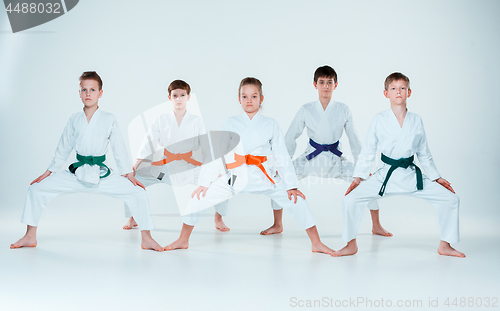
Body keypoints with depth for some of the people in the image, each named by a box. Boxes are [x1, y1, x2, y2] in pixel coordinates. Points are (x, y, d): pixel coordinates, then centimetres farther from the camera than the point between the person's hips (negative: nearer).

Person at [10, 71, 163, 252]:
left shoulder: (109, 120, 0)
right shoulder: (74, 120, 5)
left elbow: (119, 148, 3)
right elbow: (63, 149, 13)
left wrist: (128, 174, -2)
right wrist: (49, 172, 13)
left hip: (101, 175, -2)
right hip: (76, 174, 2)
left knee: (138, 193, -18)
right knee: (36, 188, -8)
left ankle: (146, 239, -4)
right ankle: (30, 237, 7)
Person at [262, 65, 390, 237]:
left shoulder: (343, 110, -4)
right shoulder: (306, 110, -5)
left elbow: (354, 139, 4)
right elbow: (290, 138, -1)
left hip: (335, 158, 0)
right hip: (311, 157, 0)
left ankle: (376, 225, 6)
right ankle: (277, 225, 3)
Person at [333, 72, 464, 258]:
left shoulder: (416, 121, 4)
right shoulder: (379, 120, -3)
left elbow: (424, 154, 13)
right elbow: (368, 152, 2)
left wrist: (436, 177, 12)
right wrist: (358, 177, -4)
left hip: (412, 176, 2)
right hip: (385, 175, -2)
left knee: (450, 199, -5)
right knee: (350, 200, -19)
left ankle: (445, 245, 14)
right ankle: (351, 244, 3)